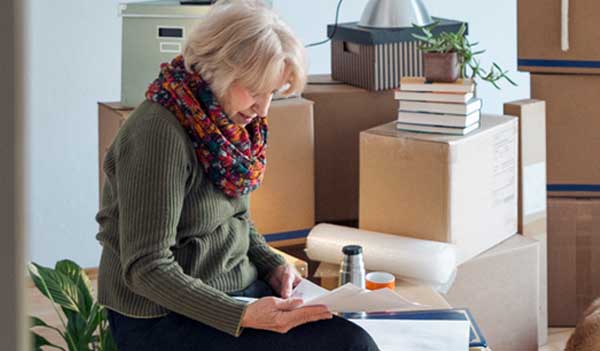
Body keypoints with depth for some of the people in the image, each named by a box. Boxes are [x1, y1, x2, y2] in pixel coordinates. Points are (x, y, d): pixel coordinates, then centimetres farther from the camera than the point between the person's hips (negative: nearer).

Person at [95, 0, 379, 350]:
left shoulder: (232, 122, 3)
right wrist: (242, 316, -29)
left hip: (237, 288, 8)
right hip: (165, 318, -8)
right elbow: (147, 268, -23)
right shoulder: (160, 134, -22)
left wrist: (274, 266, 1)